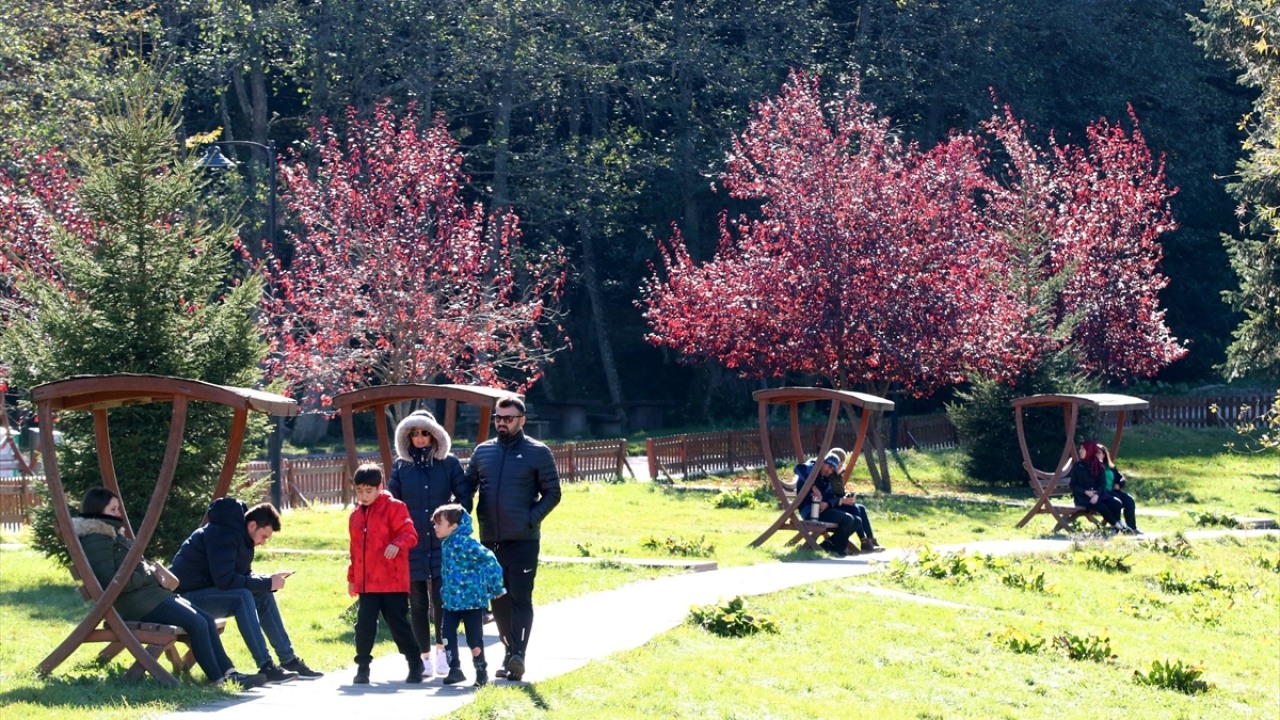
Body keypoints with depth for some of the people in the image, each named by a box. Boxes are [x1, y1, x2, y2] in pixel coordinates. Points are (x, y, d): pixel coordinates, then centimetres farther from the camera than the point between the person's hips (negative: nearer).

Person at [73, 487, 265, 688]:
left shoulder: (113, 534, 23)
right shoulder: (95, 538, -10)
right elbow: (109, 579, -22)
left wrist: (153, 572, 8)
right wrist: (148, 576, -13)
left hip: (150, 593, 11)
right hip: (134, 603, -11)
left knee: (207, 620, -2)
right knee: (196, 623, -20)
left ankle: (229, 672, -6)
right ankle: (219, 680, -16)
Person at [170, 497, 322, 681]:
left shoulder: (238, 534, 9)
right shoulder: (223, 534, -22)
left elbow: (244, 575, 14)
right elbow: (224, 579, -30)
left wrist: (269, 580, -6)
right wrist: (267, 583, -23)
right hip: (188, 596, -10)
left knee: (264, 595, 2)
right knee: (242, 597, -30)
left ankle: (288, 660, 5)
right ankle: (266, 667, -29)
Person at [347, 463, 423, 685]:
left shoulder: (393, 507, -4)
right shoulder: (356, 515, 15)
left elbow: (409, 533, -13)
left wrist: (397, 544, -34)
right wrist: (352, 578, 23)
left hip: (393, 581, -5)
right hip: (366, 583, 5)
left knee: (398, 624, 0)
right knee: (364, 624, -2)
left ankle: (415, 666, 14)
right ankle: (362, 667, 8)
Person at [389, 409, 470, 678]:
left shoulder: (449, 463, 3)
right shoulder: (401, 465, 6)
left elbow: (464, 497, 6)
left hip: (443, 543, -1)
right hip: (412, 545, 2)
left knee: (441, 597, -8)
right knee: (417, 601, 5)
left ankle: (441, 648, 10)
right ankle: (424, 655, 13)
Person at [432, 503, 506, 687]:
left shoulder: (466, 543, -17)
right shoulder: (446, 543, 10)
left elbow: (489, 560, -21)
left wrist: (496, 588, -17)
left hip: (472, 600, -8)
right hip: (451, 601, 8)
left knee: (474, 639, 1)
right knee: (448, 635, 1)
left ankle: (481, 672, 16)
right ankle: (455, 669, 11)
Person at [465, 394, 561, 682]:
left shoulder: (538, 453, 0)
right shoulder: (482, 451, 12)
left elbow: (552, 493, 2)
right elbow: (467, 488, 17)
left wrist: (532, 518, -12)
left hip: (523, 540, -5)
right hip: (490, 540, 5)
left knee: (521, 598, -10)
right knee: (498, 600, 8)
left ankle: (518, 655, -18)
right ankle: (510, 652, 17)